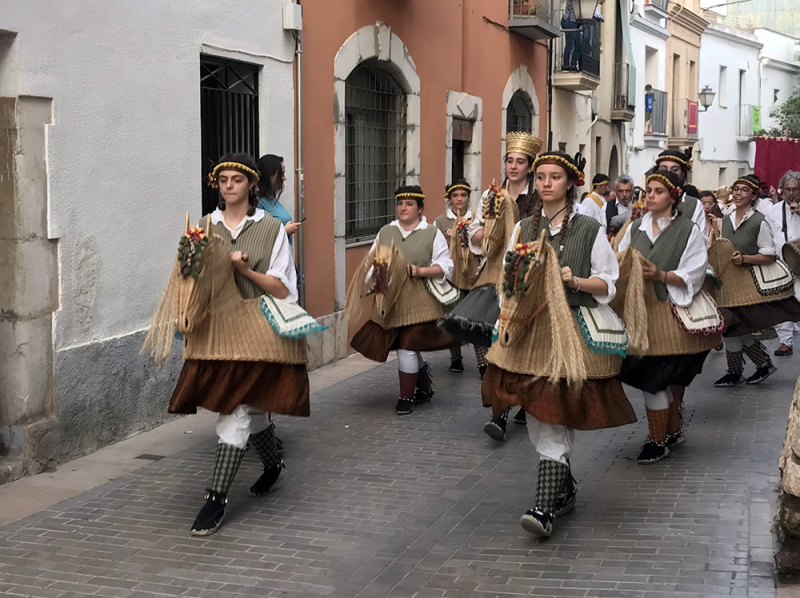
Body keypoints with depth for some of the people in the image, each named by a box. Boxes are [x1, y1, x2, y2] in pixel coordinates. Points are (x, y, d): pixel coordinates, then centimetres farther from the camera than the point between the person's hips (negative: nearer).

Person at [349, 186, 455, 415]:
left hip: (418, 301, -4)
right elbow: (371, 263, 14)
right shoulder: (385, 232, 13)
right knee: (409, 347, 12)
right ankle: (424, 388, 35)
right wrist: (375, 272, -9)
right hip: (390, 300, 4)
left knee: (407, 347, -10)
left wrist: (422, 271, -17)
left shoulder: (433, 233, 2)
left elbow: (446, 267, -2)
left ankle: (406, 397, 5)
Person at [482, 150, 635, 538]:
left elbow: (609, 281, 2)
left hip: (570, 329, -5)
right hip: (529, 329, 5)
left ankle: (544, 507, -15)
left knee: (554, 417, -11)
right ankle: (565, 488, 29)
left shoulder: (589, 229, 1)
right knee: (538, 415, 9)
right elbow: (510, 279, 17)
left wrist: (575, 280, -14)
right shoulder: (524, 228, 13)